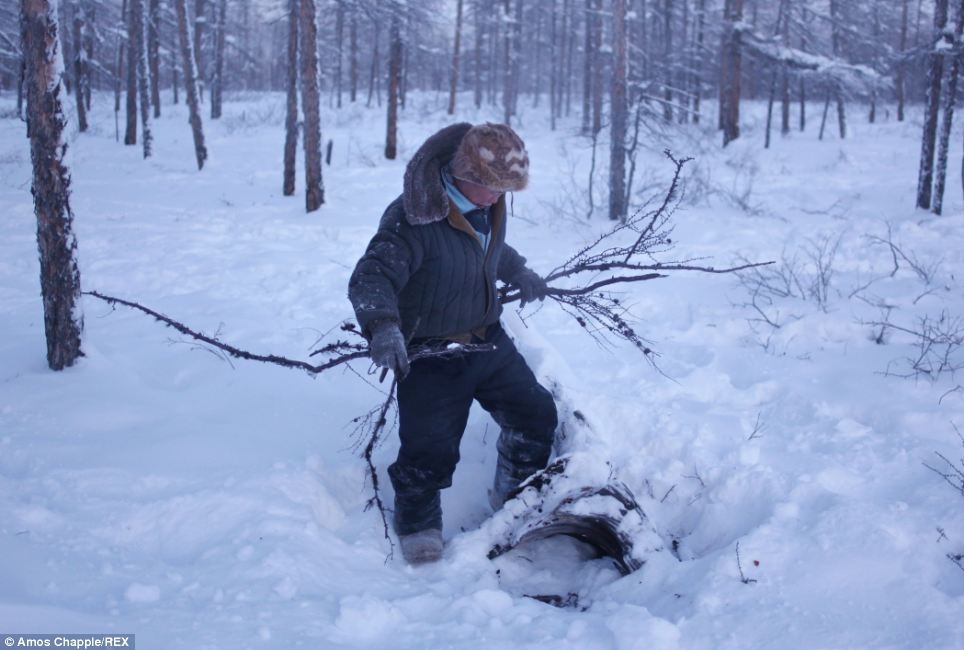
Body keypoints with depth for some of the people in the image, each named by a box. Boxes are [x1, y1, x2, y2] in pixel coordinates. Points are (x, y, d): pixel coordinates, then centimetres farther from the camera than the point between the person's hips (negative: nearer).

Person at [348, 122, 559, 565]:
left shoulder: (488, 206, -1)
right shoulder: (414, 219, -27)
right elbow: (372, 277, -36)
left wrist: (520, 274, 33)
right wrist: (383, 325, -53)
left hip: (488, 341, 7)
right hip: (430, 354, -7)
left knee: (536, 413, 12)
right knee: (430, 450, -7)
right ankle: (417, 526, 22)